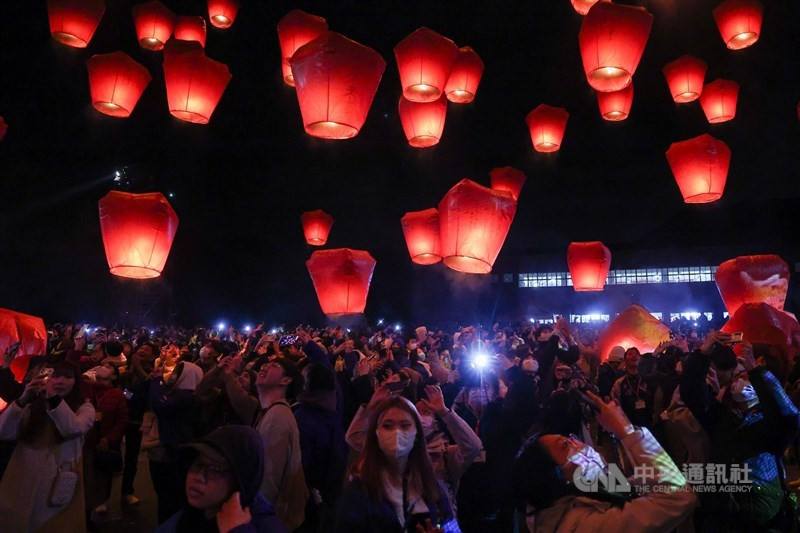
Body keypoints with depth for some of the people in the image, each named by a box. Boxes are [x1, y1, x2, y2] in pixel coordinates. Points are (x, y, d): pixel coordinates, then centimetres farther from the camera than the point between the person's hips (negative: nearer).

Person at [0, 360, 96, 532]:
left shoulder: (84, 407, 0)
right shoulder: (32, 406, 9)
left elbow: (73, 428, -21)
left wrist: (54, 398, -34)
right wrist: (22, 401, -19)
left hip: (58, 485, -3)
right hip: (23, 482, 3)